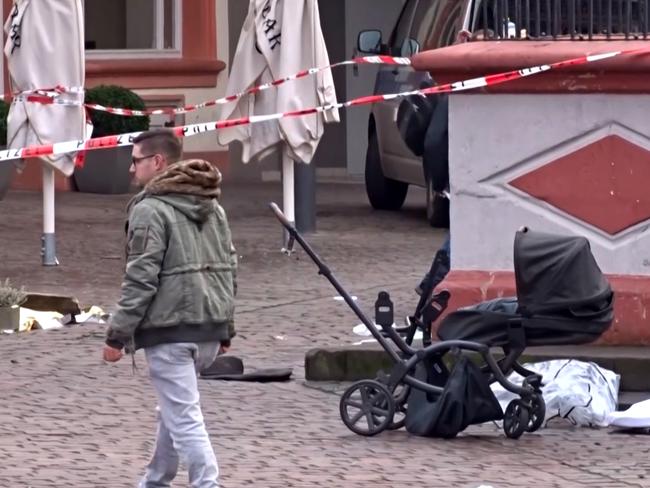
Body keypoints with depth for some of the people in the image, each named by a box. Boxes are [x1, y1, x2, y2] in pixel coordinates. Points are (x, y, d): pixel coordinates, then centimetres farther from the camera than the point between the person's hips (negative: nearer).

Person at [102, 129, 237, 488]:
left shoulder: (151, 210, -11)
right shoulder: (213, 209, 15)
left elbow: (141, 279, -16)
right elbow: (229, 268, 18)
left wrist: (117, 335, -12)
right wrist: (225, 330, 24)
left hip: (169, 327, -9)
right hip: (210, 328, 9)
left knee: (183, 416, -8)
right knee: (173, 408, 23)